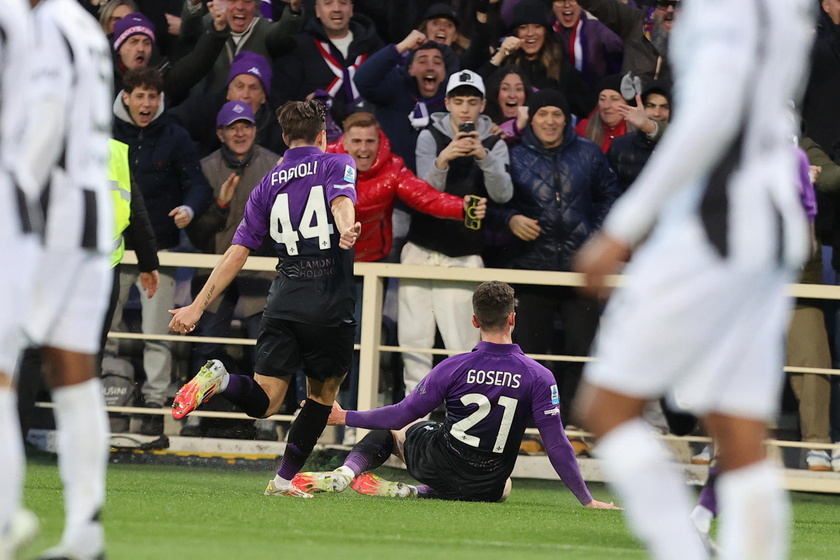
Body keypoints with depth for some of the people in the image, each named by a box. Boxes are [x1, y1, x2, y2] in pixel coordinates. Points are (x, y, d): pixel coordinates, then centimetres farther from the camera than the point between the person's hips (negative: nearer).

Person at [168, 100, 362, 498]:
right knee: (323, 393, 17)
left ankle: (219, 378, -32)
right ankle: (284, 479, 14)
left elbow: (236, 254, 11)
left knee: (263, 401, -2)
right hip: (331, 304, -2)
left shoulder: (268, 185, 17)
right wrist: (346, 229, -37)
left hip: (283, 301, 2)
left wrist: (198, 306, 12)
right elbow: (342, 199, -16)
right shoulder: (337, 164, 9)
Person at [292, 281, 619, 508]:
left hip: (438, 466, 1)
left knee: (393, 429, 30)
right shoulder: (538, 377, -15)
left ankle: (346, 473, 4)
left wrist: (345, 417, 8)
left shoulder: (453, 368, -13)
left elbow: (402, 415, -7)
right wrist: (587, 500, -9)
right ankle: (417, 493, 11)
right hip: (485, 487, -1)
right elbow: (556, 443, -16)